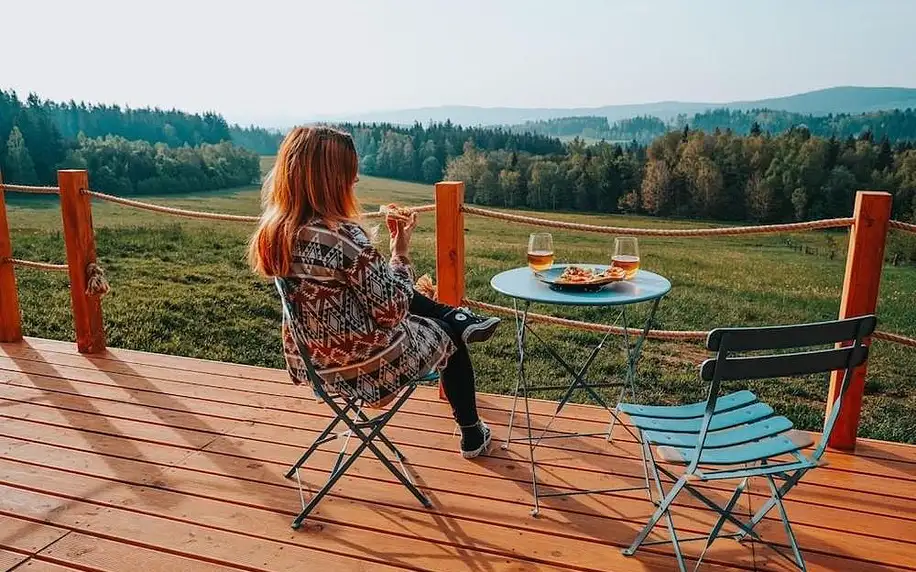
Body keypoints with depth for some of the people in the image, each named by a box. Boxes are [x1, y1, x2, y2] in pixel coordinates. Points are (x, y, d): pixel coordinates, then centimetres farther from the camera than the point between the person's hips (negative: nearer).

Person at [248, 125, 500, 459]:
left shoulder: (273, 229, -8)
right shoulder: (344, 237, -32)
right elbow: (392, 311, -22)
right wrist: (401, 251, -12)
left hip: (308, 358, 7)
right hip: (362, 363, -6)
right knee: (447, 336, 22)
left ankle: (460, 319, 38)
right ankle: (472, 436, 39)